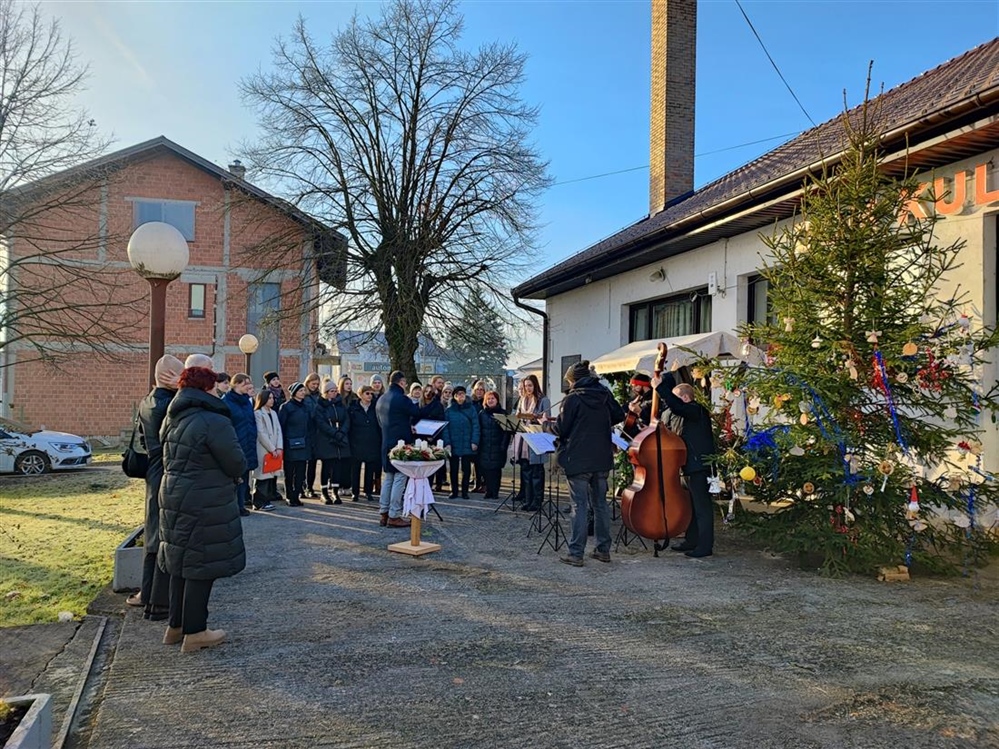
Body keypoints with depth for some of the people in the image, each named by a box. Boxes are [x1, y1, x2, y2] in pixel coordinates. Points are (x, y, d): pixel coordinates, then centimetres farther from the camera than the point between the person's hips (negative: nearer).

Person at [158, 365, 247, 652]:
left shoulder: (172, 419, 8)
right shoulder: (214, 421, -20)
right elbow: (237, 465, -17)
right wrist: (231, 472, 4)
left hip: (174, 497, 9)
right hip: (205, 505, -9)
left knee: (181, 563, 18)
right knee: (201, 565, 1)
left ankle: (175, 626, 27)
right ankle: (194, 632, 9)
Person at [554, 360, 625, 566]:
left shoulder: (573, 398, -11)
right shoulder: (604, 394, 5)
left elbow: (562, 429, -9)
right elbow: (619, 415, 16)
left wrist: (551, 422, 10)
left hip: (578, 460, -5)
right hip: (602, 458, 6)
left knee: (580, 505, -2)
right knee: (600, 503, 14)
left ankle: (576, 553, 1)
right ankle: (604, 549, 20)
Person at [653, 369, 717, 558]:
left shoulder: (697, 410, -15)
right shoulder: (689, 413, 16)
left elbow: (676, 406, -32)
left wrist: (660, 387, -30)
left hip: (700, 466, -11)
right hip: (692, 466, 11)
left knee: (702, 507, -5)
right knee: (692, 505, 17)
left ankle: (705, 546, 0)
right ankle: (691, 541, 27)